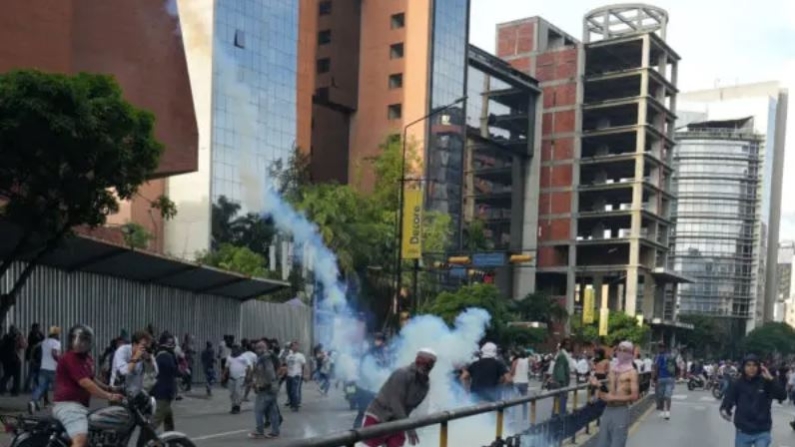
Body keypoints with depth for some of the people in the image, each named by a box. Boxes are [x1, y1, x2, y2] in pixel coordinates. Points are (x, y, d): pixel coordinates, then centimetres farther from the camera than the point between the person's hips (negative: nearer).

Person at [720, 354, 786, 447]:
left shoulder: (765, 382, -6)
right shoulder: (736, 384, -4)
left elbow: (782, 396, -15)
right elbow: (728, 400, -10)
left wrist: (771, 379, -23)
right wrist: (724, 410, -32)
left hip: (762, 432, -1)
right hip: (743, 431, 1)